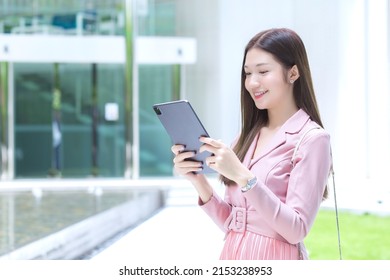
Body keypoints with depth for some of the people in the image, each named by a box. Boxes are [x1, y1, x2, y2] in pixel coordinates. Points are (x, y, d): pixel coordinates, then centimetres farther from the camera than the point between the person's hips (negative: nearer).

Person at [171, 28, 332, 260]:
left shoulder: (311, 138, -11)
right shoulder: (248, 136, 6)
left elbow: (296, 229, -18)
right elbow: (230, 222, 6)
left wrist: (244, 177, -25)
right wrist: (199, 181, -8)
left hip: (274, 259, -5)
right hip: (233, 256, 5)